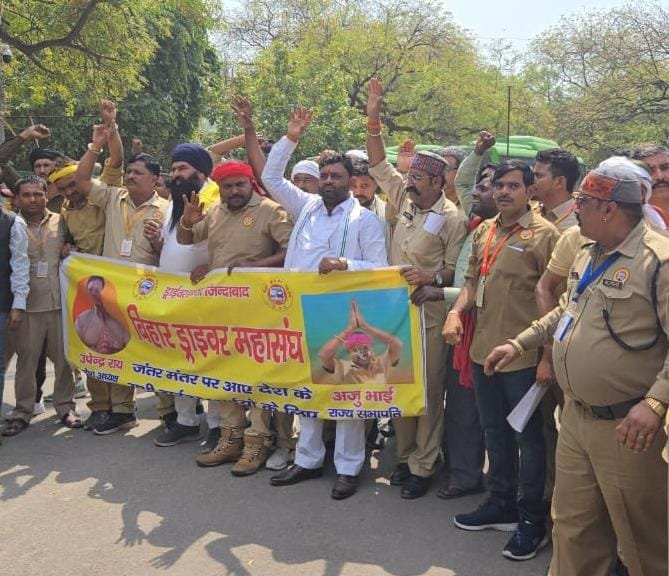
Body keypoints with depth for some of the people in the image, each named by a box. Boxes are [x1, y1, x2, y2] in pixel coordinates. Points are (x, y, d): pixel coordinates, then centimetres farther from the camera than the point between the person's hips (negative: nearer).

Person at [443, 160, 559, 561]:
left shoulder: (543, 234, -10)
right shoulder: (484, 231, 10)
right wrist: (456, 312, 1)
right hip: (484, 348, 7)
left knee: (528, 435, 6)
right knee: (495, 430, 18)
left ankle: (533, 519, 20)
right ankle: (502, 504, 35)